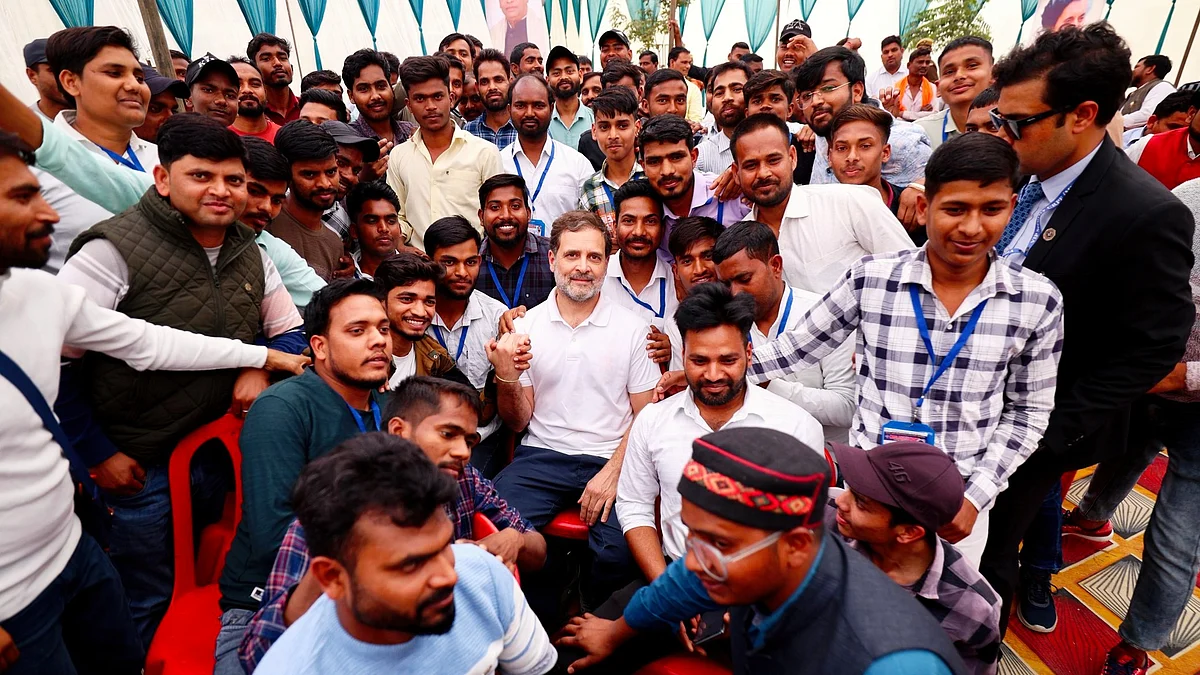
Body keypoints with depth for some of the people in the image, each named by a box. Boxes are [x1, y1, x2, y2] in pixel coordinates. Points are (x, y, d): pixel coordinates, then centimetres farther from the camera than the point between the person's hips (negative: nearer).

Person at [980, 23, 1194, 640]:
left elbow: (1153, 348, -18)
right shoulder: (1026, 175, -3)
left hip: (1037, 425, -6)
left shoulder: (1146, 214, -24)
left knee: (988, 547, 12)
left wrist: (1051, 428, -18)